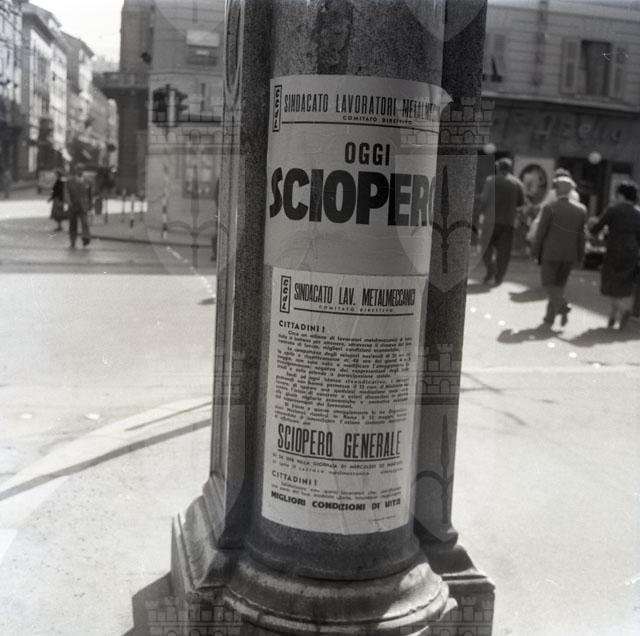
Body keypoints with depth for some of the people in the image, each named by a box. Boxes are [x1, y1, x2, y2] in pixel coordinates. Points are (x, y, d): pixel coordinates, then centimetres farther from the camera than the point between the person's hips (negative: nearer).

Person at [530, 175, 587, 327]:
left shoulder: (549, 208, -10)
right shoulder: (581, 210, 2)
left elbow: (540, 233, -9)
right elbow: (581, 235, 3)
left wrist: (534, 252, 0)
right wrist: (580, 256, 9)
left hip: (551, 252, -4)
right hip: (569, 254, 4)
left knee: (548, 283, 7)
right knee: (559, 284, 14)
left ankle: (562, 306, -15)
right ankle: (550, 317, 15)